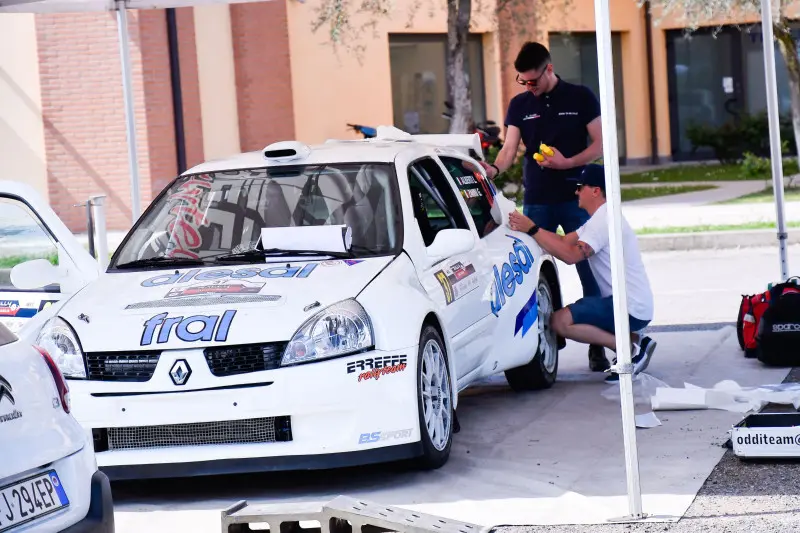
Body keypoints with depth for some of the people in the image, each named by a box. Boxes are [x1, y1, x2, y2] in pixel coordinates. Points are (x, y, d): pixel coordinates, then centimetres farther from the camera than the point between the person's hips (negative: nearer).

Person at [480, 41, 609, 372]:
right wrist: (494, 169, -21)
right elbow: (509, 150, 1)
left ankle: (597, 346, 4)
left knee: (590, 273, -2)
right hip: (536, 202, 3)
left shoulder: (580, 98, 0)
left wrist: (567, 162, -18)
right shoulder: (519, 105, 7)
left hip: (576, 198, -2)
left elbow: (599, 145, -2)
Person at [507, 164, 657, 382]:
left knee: (560, 321, -20)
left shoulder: (604, 220, -15)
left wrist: (532, 229, -22)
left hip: (630, 308, -11)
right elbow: (564, 241, 12)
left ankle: (628, 348, -12)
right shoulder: (600, 219, 19)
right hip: (638, 307, 11)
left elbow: (571, 255, -25)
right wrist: (527, 227, 2)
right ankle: (634, 341, 9)